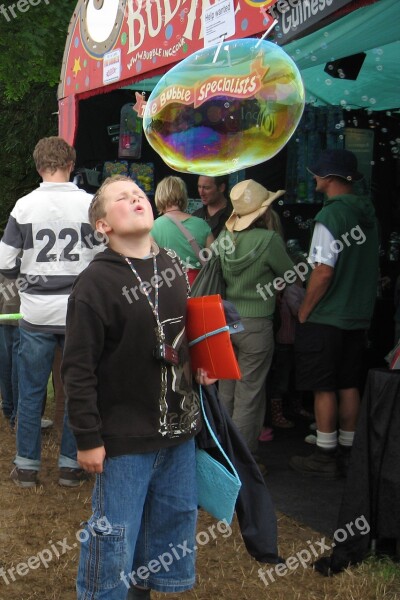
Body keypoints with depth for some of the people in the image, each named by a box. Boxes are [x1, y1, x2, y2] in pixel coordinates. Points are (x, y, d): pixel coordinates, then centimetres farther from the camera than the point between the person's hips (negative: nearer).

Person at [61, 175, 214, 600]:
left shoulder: (173, 266, 5)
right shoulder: (96, 283, -15)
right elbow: (78, 368, -15)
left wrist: (200, 366, 4)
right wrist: (87, 438, -14)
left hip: (179, 428, 7)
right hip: (123, 437, -7)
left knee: (176, 519, 18)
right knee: (114, 537, 4)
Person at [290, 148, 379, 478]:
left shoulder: (331, 215, -17)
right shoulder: (367, 213, 8)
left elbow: (324, 270, -21)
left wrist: (304, 312, -11)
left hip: (326, 318, -8)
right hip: (359, 316, 8)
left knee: (324, 388, 1)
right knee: (349, 386, 13)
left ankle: (325, 456, 7)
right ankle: (347, 452, 20)